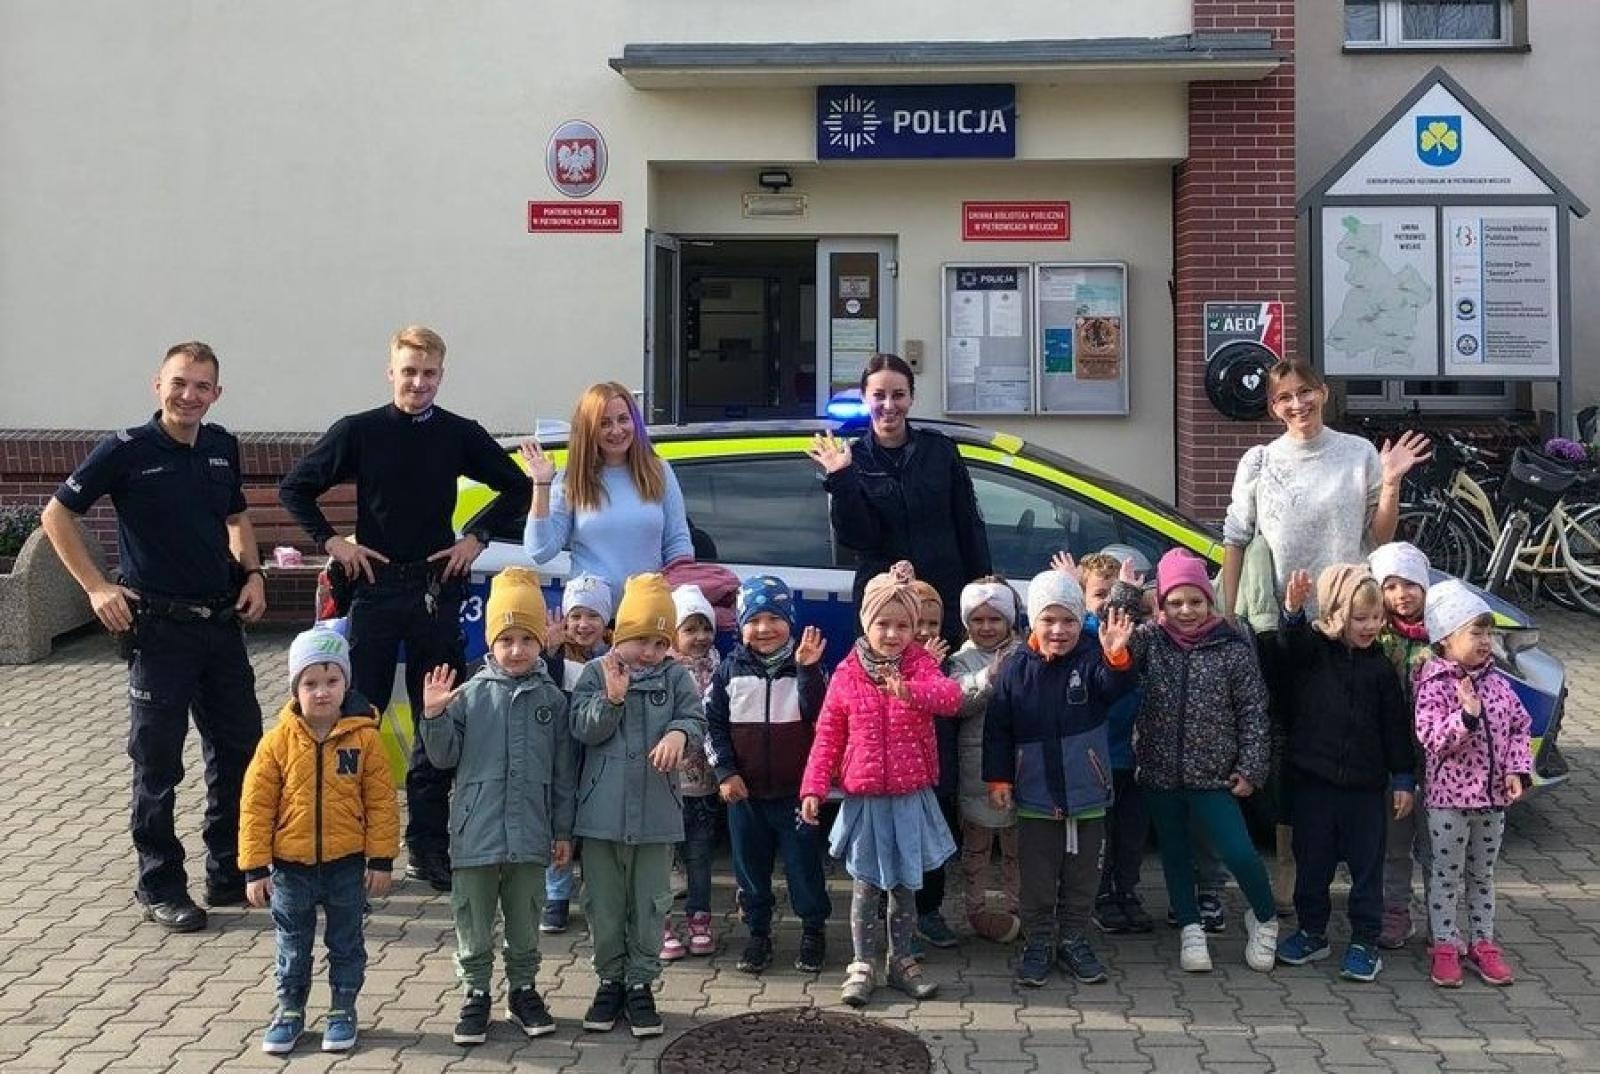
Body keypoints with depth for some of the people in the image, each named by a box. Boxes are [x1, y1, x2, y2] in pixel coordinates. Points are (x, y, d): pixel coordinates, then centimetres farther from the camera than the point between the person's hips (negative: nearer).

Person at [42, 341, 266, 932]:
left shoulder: (222, 447, 6)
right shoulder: (127, 450, -10)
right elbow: (57, 516, -3)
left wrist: (252, 574, 7)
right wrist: (97, 588, -9)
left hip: (222, 622, 6)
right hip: (159, 627, -6)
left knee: (240, 750, 12)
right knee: (157, 763, 3)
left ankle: (231, 873, 26)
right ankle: (161, 889, 15)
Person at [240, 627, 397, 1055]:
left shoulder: (364, 737, -10)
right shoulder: (278, 740, -9)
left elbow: (381, 802, -5)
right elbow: (256, 805, -5)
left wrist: (381, 860, -5)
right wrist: (254, 868, -5)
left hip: (347, 863, 0)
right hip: (290, 864, 1)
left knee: (346, 942, 13)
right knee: (292, 945, 15)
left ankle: (343, 1010, 29)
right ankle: (290, 1010, 32)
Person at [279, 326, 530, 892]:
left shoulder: (460, 434, 2)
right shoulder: (359, 431, -2)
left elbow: (517, 488, 12)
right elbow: (294, 487, 6)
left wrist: (477, 537, 2)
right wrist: (331, 541, -3)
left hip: (438, 586, 2)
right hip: (375, 585, -2)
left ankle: (428, 844, 17)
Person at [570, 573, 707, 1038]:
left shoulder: (676, 677, 2)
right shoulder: (596, 673, -1)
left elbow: (696, 719, -9)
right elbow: (583, 730, -9)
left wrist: (680, 733, -31)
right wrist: (611, 698, -25)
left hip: (656, 813, 0)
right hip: (602, 812, 0)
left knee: (649, 905, 9)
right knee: (604, 905, 11)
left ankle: (641, 983, 23)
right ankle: (610, 980, 26)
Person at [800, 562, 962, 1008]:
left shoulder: (920, 665, -4)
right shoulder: (847, 674, -2)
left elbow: (951, 697, -25)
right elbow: (828, 736, 1)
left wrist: (909, 691, -44)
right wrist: (813, 788, -5)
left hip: (911, 795, 1)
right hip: (863, 797, 0)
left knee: (905, 883, 11)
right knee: (865, 883, 5)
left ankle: (902, 960, 25)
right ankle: (863, 964, 15)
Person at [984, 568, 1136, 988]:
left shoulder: (1091, 658, -8)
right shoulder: (1017, 670, -5)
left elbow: (1115, 686, -28)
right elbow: (998, 728, 0)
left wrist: (1116, 657, -48)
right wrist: (998, 777, -2)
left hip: (1087, 792, 0)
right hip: (1035, 794, 0)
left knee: (1082, 875, 13)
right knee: (1038, 876, 11)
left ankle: (1074, 941, 28)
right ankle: (1038, 944, 25)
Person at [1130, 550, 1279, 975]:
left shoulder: (1233, 647, -7)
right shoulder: (1150, 640, -2)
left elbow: (1253, 711, -4)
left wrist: (1250, 768, -6)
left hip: (1213, 776, -2)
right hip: (1159, 772, 3)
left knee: (1239, 852, -6)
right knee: (1175, 853, 13)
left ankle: (1264, 919, 20)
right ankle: (1190, 928, 29)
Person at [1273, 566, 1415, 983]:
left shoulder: (1380, 666, 1)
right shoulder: (1312, 648, -2)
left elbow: (1396, 726, 4)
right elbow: (1290, 641, -26)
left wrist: (1403, 778, 2)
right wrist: (1293, 610, -47)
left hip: (1366, 784, 0)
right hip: (1313, 780, 0)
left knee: (1367, 866, 6)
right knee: (1311, 862, 12)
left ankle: (1365, 941, 17)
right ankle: (1311, 932, 26)